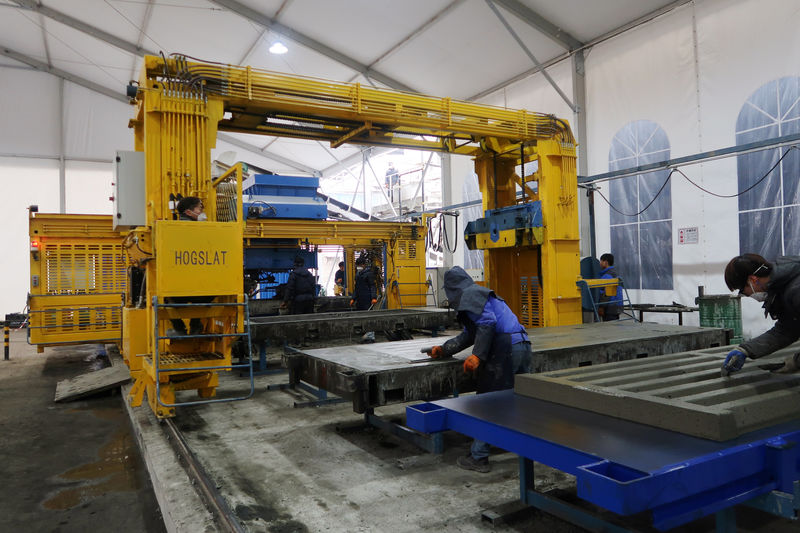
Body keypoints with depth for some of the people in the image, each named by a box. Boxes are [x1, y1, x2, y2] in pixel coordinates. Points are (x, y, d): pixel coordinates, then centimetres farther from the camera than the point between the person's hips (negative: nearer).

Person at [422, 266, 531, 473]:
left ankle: (478, 457, 5)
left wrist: (477, 355, -18)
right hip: (523, 346, 10)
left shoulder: (470, 294, -1)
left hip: (504, 350, -10)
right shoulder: (479, 294, 29)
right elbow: (468, 336, 34)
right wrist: (442, 350, 36)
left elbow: (487, 322, -18)